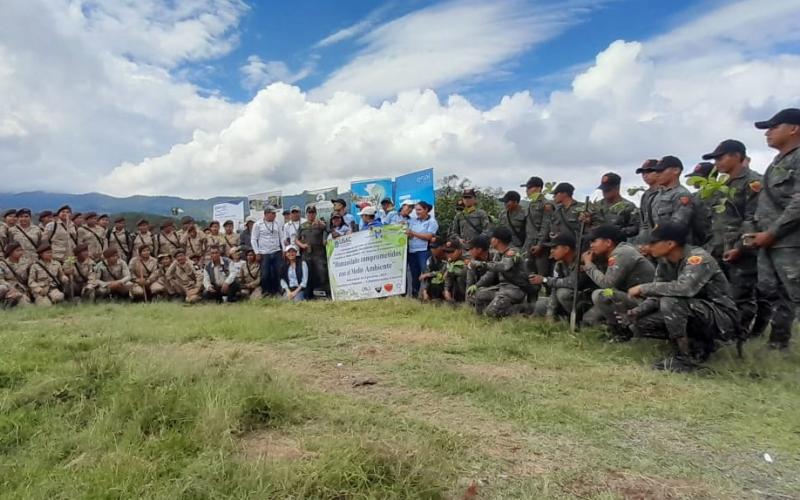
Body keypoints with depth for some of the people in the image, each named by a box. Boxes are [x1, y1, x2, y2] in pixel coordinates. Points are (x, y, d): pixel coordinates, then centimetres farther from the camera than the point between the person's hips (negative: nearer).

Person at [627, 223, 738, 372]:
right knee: (643, 322, -4)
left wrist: (643, 288, -31)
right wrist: (638, 310, -17)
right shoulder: (665, 261, -1)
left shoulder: (698, 258, -23)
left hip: (723, 319, -8)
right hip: (693, 315, 8)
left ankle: (685, 358, -14)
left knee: (670, 302, -32)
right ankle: (699, 346, 7)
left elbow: (685, 288, -40)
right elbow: (658, 294, 1)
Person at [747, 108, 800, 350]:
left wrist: (770, 233, -15)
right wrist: (757, 232, 13)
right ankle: (777, 344, 21)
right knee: (773, 296, 12)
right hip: (769, 242, 9)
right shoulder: (776, 163, 20)